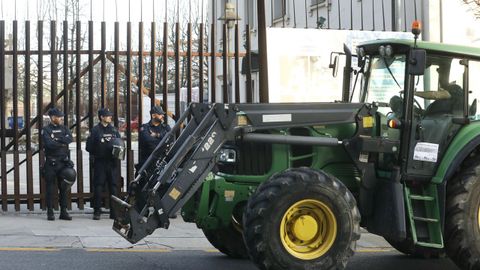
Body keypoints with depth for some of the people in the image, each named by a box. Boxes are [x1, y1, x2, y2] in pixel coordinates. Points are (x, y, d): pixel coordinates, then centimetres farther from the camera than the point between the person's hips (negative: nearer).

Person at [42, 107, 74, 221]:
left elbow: (70, 139, -7)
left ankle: (63, 212, 14)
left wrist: (57, 139, -15)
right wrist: (62, 143, -8)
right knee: (50, 188, 0)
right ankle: (50, 212, 6)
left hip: (64, 162, 4)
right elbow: (49, 144, -18)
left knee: (64, 187, 7)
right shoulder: (46, 130, -3)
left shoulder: (64, 128, 11)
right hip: (51, 163, -4)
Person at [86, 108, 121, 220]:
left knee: (113, 186, 5)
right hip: (100, 162, -4)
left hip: (112, 162, 4)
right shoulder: (95, 130, 0)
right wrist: (97, 154, -9)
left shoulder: (114, 130, 13)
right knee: (98, 186, -3)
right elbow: (89, 147, -3)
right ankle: (97, 212, 2)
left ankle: (114, 212, 10)